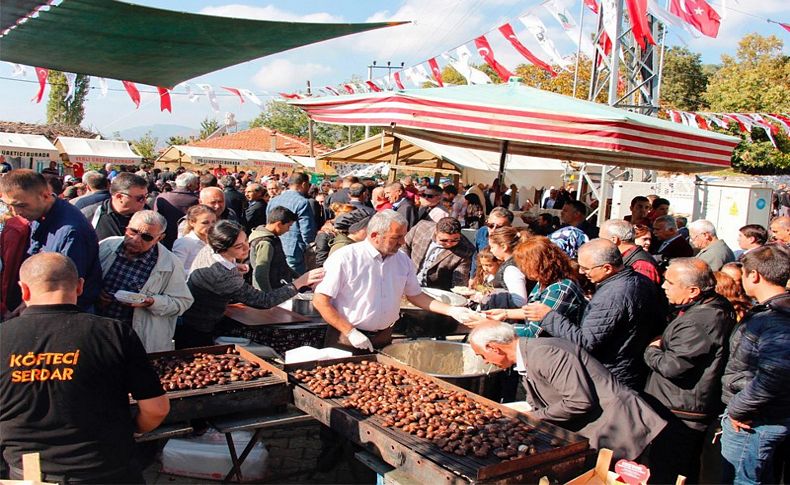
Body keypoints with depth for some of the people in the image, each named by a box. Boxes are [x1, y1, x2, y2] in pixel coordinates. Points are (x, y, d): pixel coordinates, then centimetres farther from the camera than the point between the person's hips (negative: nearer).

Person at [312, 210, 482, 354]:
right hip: (346, 341, -5)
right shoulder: (345, 258, -16)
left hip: (384, 339, 5)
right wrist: (351, 332, -17)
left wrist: (451, 310, 0)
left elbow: (415, 295, 12)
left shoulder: (402, 259, 1)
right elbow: (320, 301, -15)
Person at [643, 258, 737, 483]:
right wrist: (663, 344, 3)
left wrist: (651, 350, -10)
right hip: (695, 408, 10)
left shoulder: (698, 323, -31)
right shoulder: (720, 305, 3)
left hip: (680, 413, -10)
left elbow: (671, 366, -29)